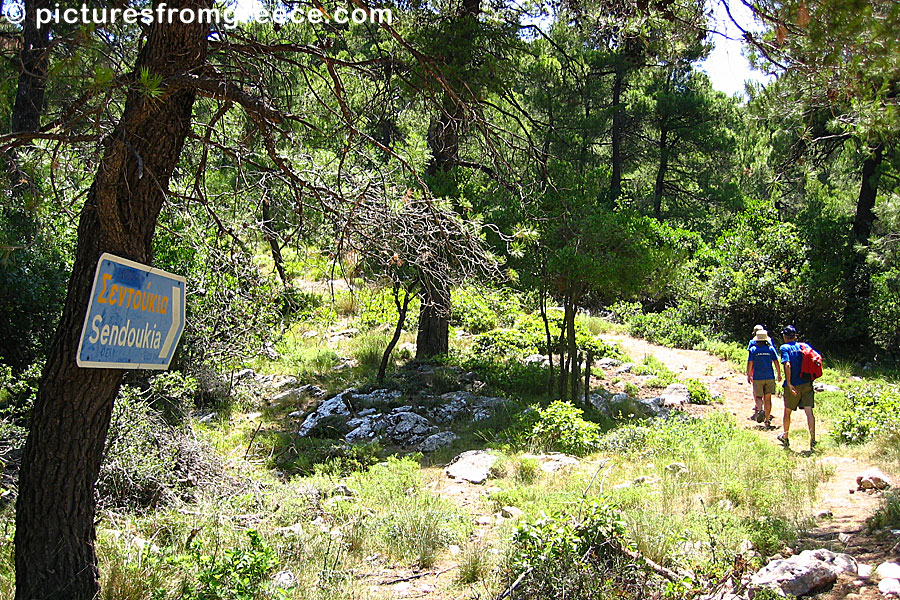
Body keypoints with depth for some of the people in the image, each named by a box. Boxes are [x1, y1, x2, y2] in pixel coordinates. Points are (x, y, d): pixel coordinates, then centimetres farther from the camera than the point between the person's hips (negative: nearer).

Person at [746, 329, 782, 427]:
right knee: (767, 398, 8)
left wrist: (748, 376, 4)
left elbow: (750, 364, -5)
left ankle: (760, 409, -24)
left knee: (758, 396, 7)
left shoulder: (753, 349, -3)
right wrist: (779, 374, 14)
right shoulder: (771, 348, 2)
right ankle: (767, 420, 9)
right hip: (769, 377, 2)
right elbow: (776, 362, 3)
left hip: (757, 377, -2)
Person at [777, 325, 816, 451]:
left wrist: (789, 383, -19)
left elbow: (787, 365, -19)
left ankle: (785, 437, 30)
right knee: (809, 411, -2)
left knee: (787, 411, 15)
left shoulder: (784, 348, -7)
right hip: (806, 384, 3)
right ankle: (812, 439, -12)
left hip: (793, 385, -3)